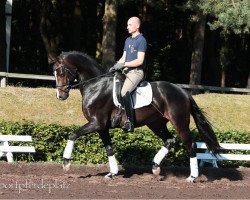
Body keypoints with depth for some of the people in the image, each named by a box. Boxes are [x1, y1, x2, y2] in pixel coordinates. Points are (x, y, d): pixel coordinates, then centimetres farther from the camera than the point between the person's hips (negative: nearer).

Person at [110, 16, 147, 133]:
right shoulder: (128, 40, 20)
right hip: (126, 71, 10)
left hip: (136, 72, -10)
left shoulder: (141, 40, -7)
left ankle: (130, 121, -29)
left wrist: (124, 64, -18)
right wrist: (116, 66, 4)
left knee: (124, 92, -31)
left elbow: (140, 61, -15)